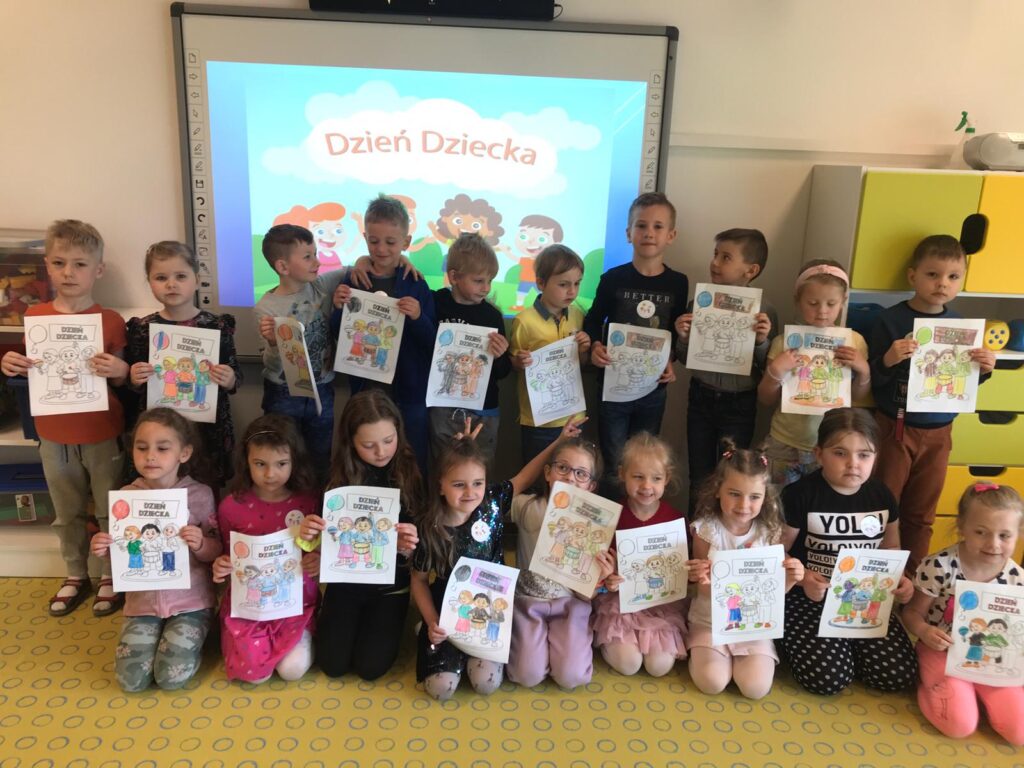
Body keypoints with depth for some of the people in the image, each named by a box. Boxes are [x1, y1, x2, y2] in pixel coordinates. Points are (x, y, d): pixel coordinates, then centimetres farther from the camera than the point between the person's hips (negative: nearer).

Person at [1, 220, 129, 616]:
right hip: (54, 434, 3)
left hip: (103, 435, -3)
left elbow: (120, 378, -3)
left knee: (110, 510, 10)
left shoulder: (110, 321, -9)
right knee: (67, 513, 18)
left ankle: (111, 576, 29)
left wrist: (120, 370, -25)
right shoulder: (35, 315, -1)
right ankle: (75, 576, 36)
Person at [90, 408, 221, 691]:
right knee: (130, 680, -5)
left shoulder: (200, 495, -10)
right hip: (143, 602, 3)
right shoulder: (126, 496, -3)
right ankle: (159, 636, 24)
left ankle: (193, 637, 19)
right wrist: (103, 549, -14)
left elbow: (216, 552, -5)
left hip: (189, 601, -3)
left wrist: (201, 544, -27)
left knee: (172, 678, -12)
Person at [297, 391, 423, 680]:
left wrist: (410, 545, -34)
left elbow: (422, 537, -11)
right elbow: (326, 539, -3)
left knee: (370, 666, -5)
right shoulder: (339, 475, -11)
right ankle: (326, 616, 31)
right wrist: (310, 535, -26)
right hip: (346, 578, 1)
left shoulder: (411, 472, -14)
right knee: (332, 664, 0)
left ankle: (389, 622, 26)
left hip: (392, 581, -1)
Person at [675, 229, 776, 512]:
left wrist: (762, 342, -23)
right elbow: (686, 359, 5)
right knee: (699, 476, 14)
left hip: (739, 404, -2)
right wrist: (683, 338, -15)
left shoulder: (764, 311, -10)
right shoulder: (699, 303, -3)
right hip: (701, 398, 2)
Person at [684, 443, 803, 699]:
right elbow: (706, 591, -11)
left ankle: (737, 656, 18)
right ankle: (701, 651, 16)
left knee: (756, 687, -13)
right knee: (712, 682, -16)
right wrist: (702, 580, -36)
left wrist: (790, 578, -25)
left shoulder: (769, 531, -9)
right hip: (712, 620, -1)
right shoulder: (706, 530, -14)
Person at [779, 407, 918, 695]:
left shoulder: (881, 496, 0)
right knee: (828, 677, -19)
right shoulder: (799, 495, -16)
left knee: (899, 674, -8)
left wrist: (899, 579, -5)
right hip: (810, 598, -5)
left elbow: (890, 548, 15)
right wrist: (802, 577, -28)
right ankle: (792, 639, 13)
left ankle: (847, 644, 19)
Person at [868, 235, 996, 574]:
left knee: (921, 514, 16)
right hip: (895, 429, -4)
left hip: (939, 433, 4)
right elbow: (872, 380, -13)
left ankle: (911, 578, 32)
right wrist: (889, 359, -32)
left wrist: (983, 369, -11)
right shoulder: (891, 320, -12)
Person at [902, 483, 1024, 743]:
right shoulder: (940, 566, -21)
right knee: (961, 725, -18)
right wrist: (924, 631, -32)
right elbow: (913, 612, -11)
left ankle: (979, 692, 19)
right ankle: (930, 684, 11)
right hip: (944, 652, -4)